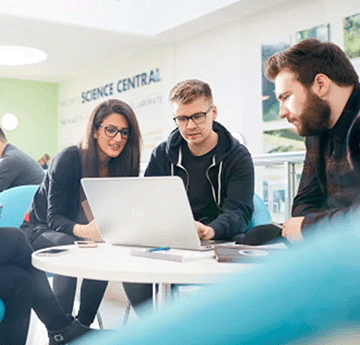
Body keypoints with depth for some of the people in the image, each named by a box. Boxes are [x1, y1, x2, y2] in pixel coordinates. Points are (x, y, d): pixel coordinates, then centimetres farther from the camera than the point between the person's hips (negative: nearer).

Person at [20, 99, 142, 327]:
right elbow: (53, 217, -21)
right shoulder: (69, 159, -20)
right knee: (70, 248, -36)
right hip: (39, 231, -4)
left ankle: (82, 326, -16)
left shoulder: (120, 167, -5)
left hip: (87, 237, 5)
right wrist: (83, 230, -43)